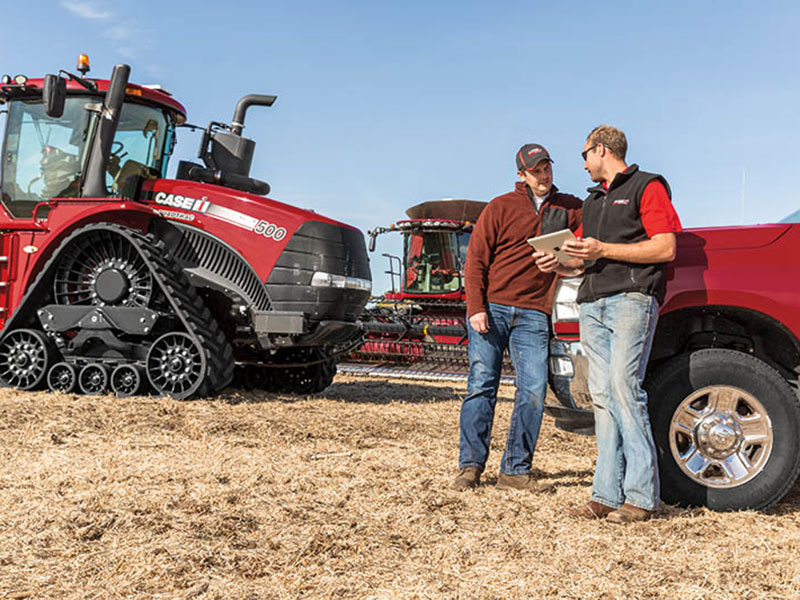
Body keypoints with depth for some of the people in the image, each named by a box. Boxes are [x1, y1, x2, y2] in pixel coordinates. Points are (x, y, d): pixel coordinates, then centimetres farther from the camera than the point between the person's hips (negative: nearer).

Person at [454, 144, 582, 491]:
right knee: (481, 385, -2)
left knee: (534, 389, -6)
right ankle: (470, 466, 7)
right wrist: (475, 307, -9)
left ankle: (515, 470, 4)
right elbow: (475, 259, 1)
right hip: (491, 308, -2)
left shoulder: (567, 208, 15)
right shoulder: (501, 208, 5)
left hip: (532, 315, 2)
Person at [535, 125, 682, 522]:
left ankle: (640, 495, -11)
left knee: (624, 386, -16)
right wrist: (558, 265, 7)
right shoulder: (593, 200, 28)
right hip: (593, 305, 7)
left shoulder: (647, 187, 4)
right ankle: (607, 494, 1)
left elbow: (666, 249, -7)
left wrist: (604, 250, -12)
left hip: (632, 298, -7)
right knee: (602, 396, 1)